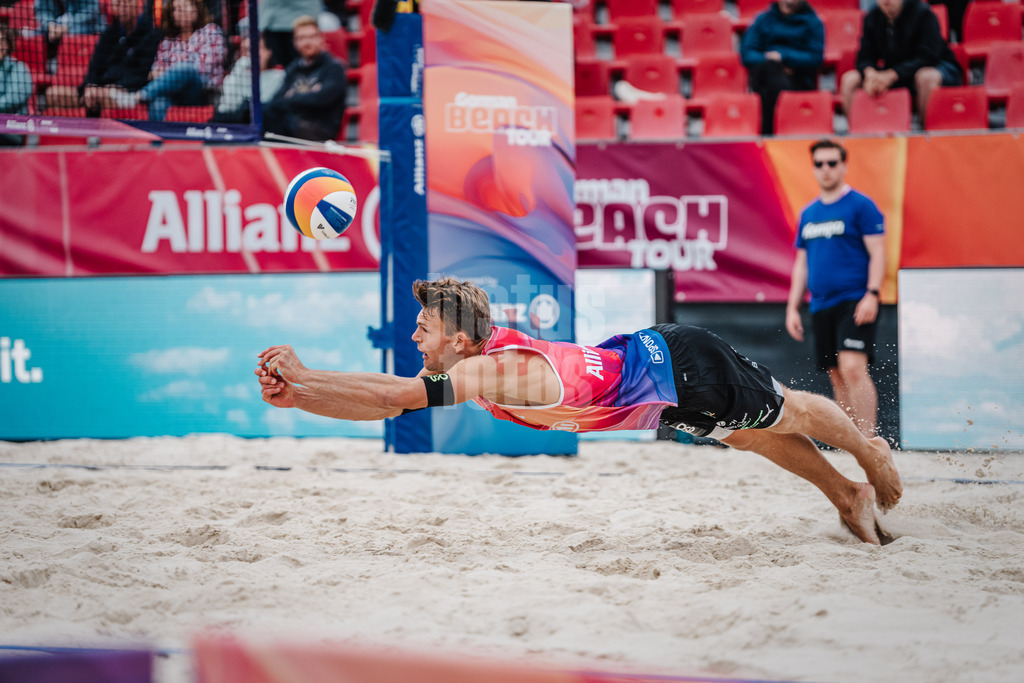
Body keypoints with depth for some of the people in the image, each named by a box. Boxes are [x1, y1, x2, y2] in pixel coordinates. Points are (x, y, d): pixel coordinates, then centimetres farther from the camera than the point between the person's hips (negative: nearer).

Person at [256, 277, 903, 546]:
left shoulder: (504, 369, -36)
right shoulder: (473, 359, -10)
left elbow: (399, 396, -43)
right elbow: (393, 396, -9)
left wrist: (302, 374, -39)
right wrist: (296, 395, -21)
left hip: (681, 365, -8)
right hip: (649, 356, 8)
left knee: (785, 414, 18)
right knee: (754, 436, 26)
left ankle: (872, 452, 43)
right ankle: (851, 498, 45)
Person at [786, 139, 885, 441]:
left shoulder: (861, 206, -2)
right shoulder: (808, 213, 17)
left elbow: (877, 254, -7)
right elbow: (802, 263, 21)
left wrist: (872, 294, -18)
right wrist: (792, 307, 15)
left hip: (854, 302, -7)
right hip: (821, 306, 7)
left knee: (852, 368, -21)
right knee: (837, 378, 6)